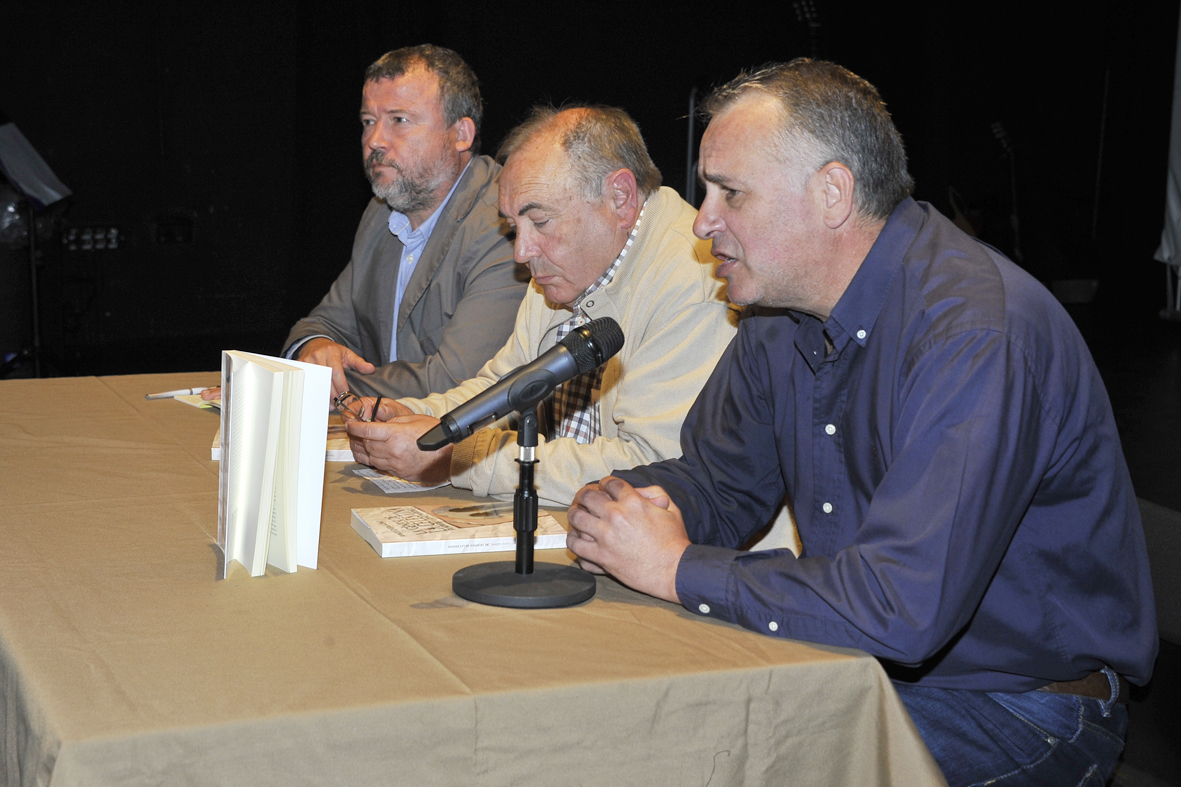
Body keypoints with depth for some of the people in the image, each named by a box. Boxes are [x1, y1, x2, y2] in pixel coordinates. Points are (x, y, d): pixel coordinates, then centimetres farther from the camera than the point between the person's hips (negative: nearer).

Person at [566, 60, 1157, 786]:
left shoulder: (980, 337, -27)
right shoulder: (784, 319, 2)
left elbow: (904, 609, -35)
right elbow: (715, 483, 13)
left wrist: (679, 568, -25)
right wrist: (625, 507, -10)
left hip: (1017, 709, -7)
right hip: (861, 666, 7)